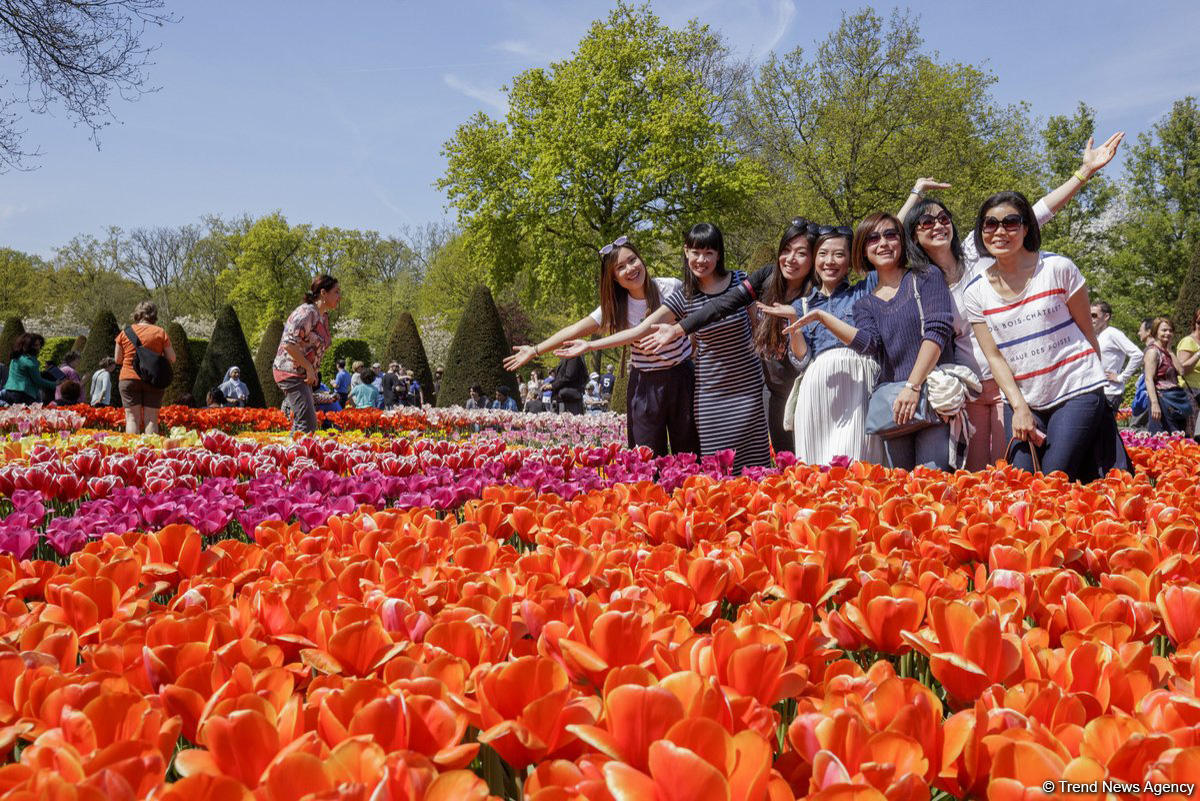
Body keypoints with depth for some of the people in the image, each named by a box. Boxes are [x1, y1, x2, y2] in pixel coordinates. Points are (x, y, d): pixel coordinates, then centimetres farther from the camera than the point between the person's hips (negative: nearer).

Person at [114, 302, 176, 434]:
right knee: (151, 419, 2)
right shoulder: (160, 332, 0)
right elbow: (171, 359, 0)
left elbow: (117, 359, 9)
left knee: (132, 418, 2)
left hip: (129, 379, 1)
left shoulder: (125, 332, 4)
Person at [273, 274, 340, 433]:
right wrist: (309, 368, -19)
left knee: (300, 421, 12)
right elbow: (289, 344, -24)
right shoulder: (306, 313, -17)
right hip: (291, 372, -10)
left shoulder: (324, 317, 13)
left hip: (304, 376, 10)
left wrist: (312, 372, 10)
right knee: (307, 423, -15)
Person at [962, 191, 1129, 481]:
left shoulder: (1058, 268, -5)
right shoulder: (976, 293, 2)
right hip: (1023, 400, 3)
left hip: (1077, 392, -3)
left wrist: (1096, 378, 9)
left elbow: (1087, 332, 4)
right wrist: (1019, 407, -9)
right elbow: (994, 356, 1)